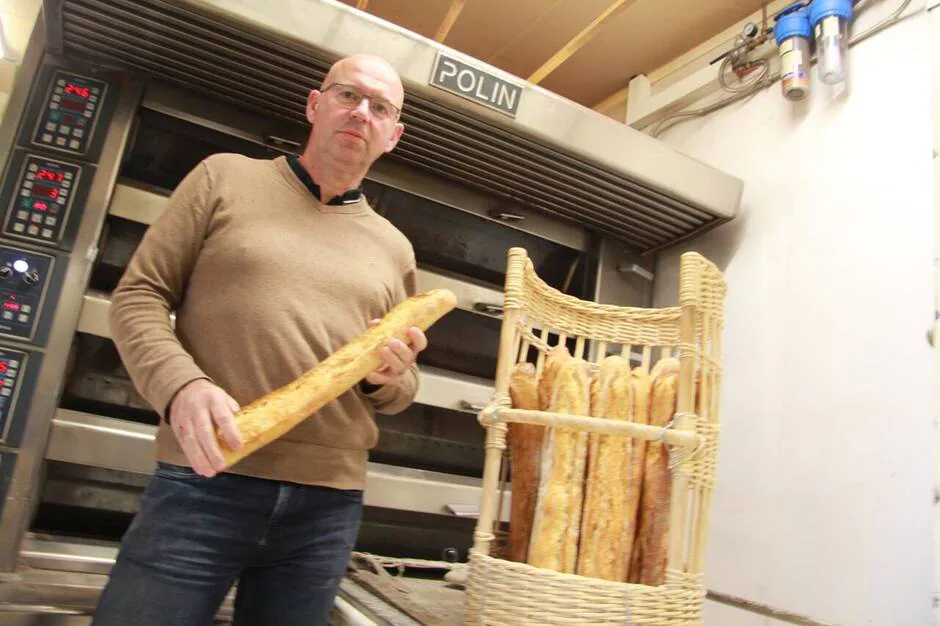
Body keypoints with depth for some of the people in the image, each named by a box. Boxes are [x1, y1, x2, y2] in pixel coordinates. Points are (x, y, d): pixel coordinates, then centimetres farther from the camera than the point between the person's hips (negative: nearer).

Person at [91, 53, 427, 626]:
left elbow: (402, 392, 17)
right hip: (206, 482, -2)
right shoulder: (225, 178, 6)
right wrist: (181, 386, -16)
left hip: (329, 505, 3)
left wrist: (389, 377, -7)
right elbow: (139, 296, 2)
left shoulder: (394, 250, 12)